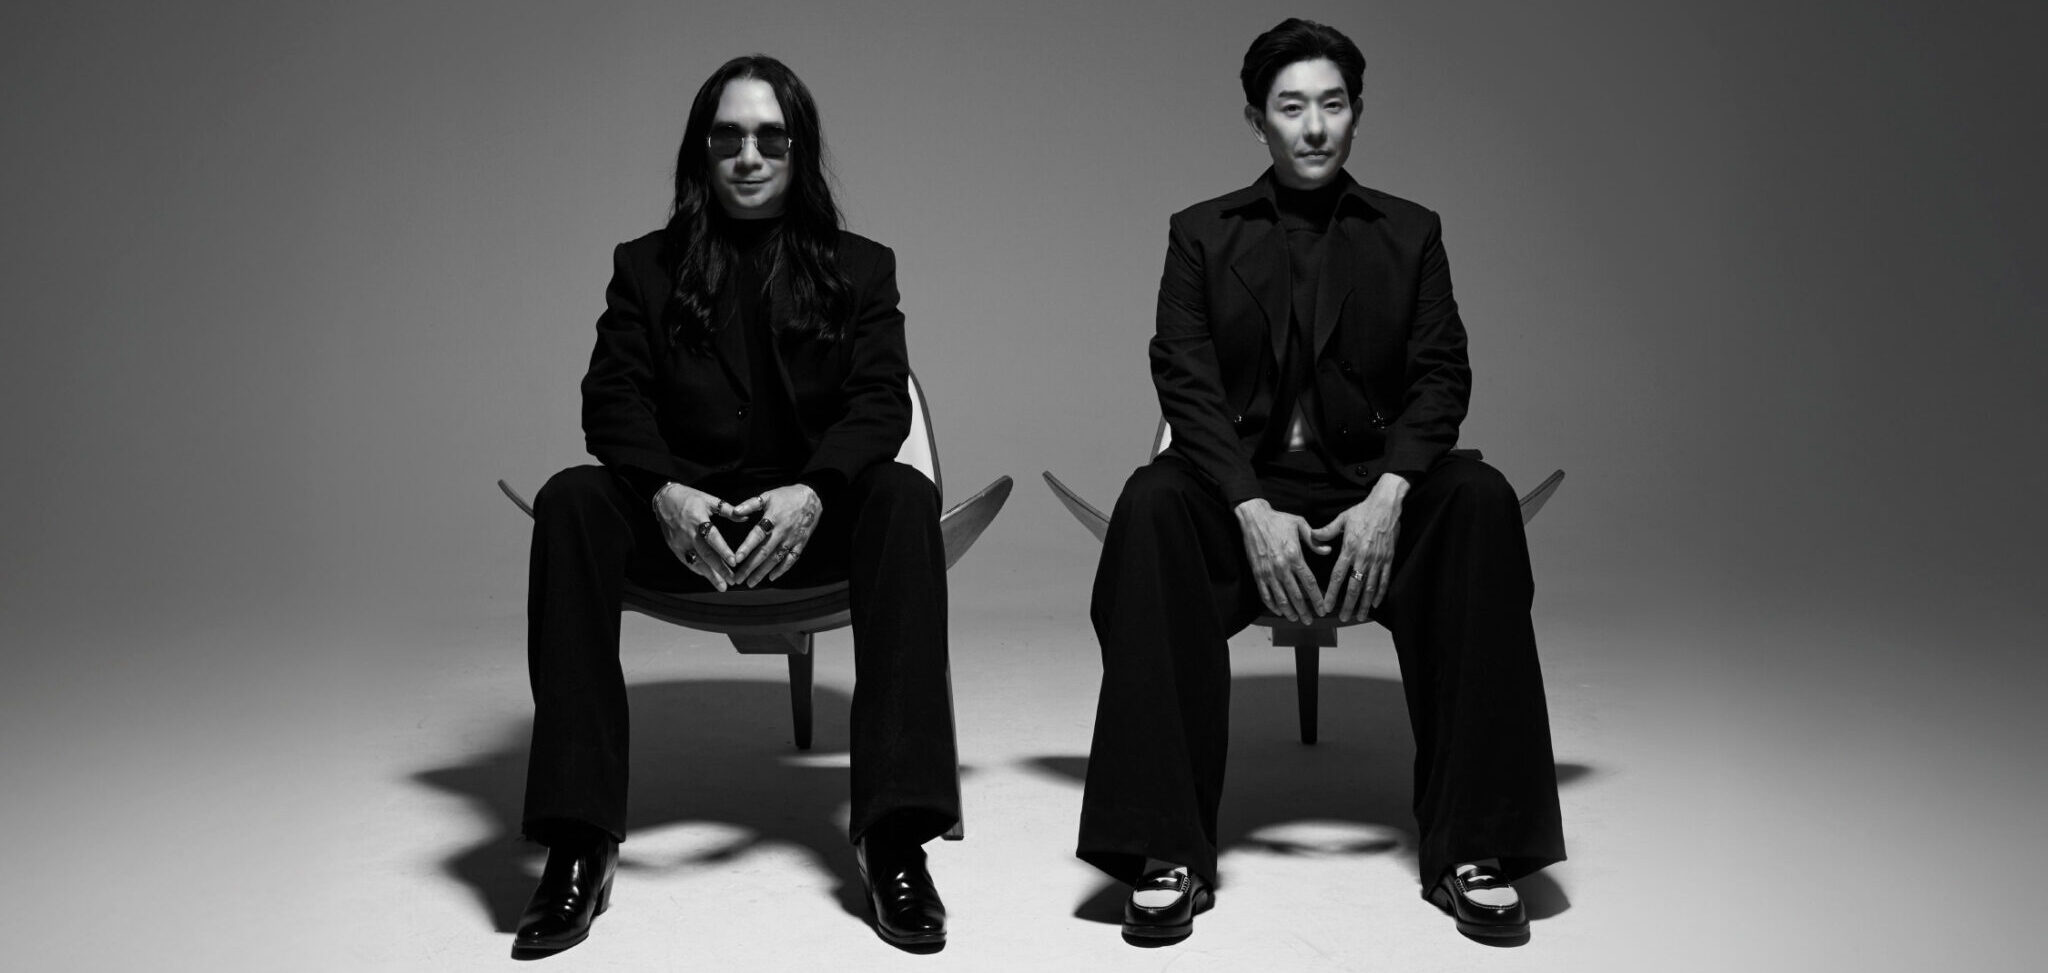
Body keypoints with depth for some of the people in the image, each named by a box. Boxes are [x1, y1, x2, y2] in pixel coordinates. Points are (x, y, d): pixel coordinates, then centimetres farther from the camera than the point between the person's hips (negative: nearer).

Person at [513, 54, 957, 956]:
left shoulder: (860, 267, 11)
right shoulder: (646, 266, 12)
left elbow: (881, 400, -3)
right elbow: (613, 398, -1)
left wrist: (813, 492, -24)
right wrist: (664, 491, -23)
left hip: (814, 514, 0)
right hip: (678, 517, 0)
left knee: (904, 495, -31)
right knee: (571, 499, -29)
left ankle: (892, 835, -34)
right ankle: (578, 845, -30)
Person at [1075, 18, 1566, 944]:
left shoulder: (1410, 233, 13)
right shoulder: (1202, 234, 9)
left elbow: (1440, 377, 2)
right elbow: (1186, 382, -3)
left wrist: (1388, 496, -17)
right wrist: (1253, 510, -19)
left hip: (1371, 490, 1)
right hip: (1242, 486, -1)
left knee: (1480, 500, -30)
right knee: (1151, 504, -33)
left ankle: (1471, 849, -24)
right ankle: (1168, 852, -30)